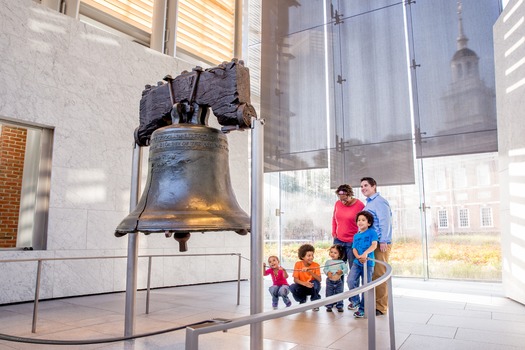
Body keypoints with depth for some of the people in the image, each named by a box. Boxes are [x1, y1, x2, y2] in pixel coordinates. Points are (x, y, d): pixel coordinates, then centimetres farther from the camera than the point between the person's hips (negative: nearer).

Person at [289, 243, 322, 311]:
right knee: (292, 287, -29)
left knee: (316, 283, -33)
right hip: (302, 287, 0)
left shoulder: (316, 265, -13)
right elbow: (295, 279, -18)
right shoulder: (298, 264, -12)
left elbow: (319, 279, -24)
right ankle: (302, 301, 4)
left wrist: (309, 271, -36)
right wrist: (304, 283, -37)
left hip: (312, 287, 0)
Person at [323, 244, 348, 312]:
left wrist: (341, 271, -23)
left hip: (338, 281, 0)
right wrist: (327, 272, -21)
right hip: (330, 281, 0)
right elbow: (325, 269, -1)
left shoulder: (341, 262, 0)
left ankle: (339, 306, 20)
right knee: (329, 294, 7)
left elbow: (346, 269, -5)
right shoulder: (328, 261, 3)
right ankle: (329, 306, 18)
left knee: (339, 293, 8)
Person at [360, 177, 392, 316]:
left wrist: (383, 241, -22)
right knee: (371, 275, 13)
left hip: (380, 244, -9)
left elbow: (385, 222, -18)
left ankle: (380, 307, 4)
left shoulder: (379, 202, -10)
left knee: (379, 275, -4)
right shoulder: (368, 203, 19)